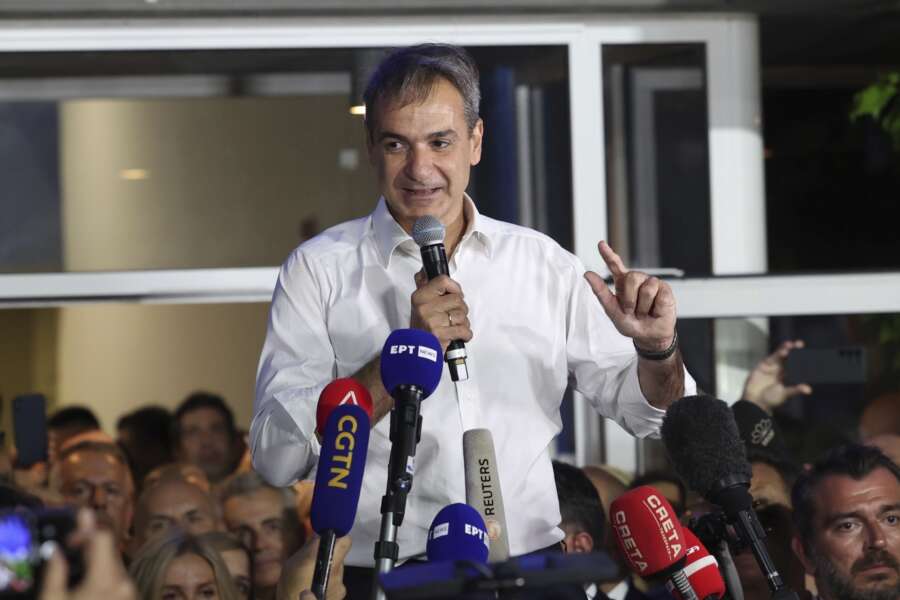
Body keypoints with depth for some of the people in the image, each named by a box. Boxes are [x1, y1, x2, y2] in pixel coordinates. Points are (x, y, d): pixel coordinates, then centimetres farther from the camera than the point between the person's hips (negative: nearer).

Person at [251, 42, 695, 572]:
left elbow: (646, 410, 16)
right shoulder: (318, 269, 3)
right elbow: (276, 457, -7)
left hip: (534, 570, 3)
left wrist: (658, 350, -5)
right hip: (388, 583, -2)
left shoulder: (544, 263, 10)